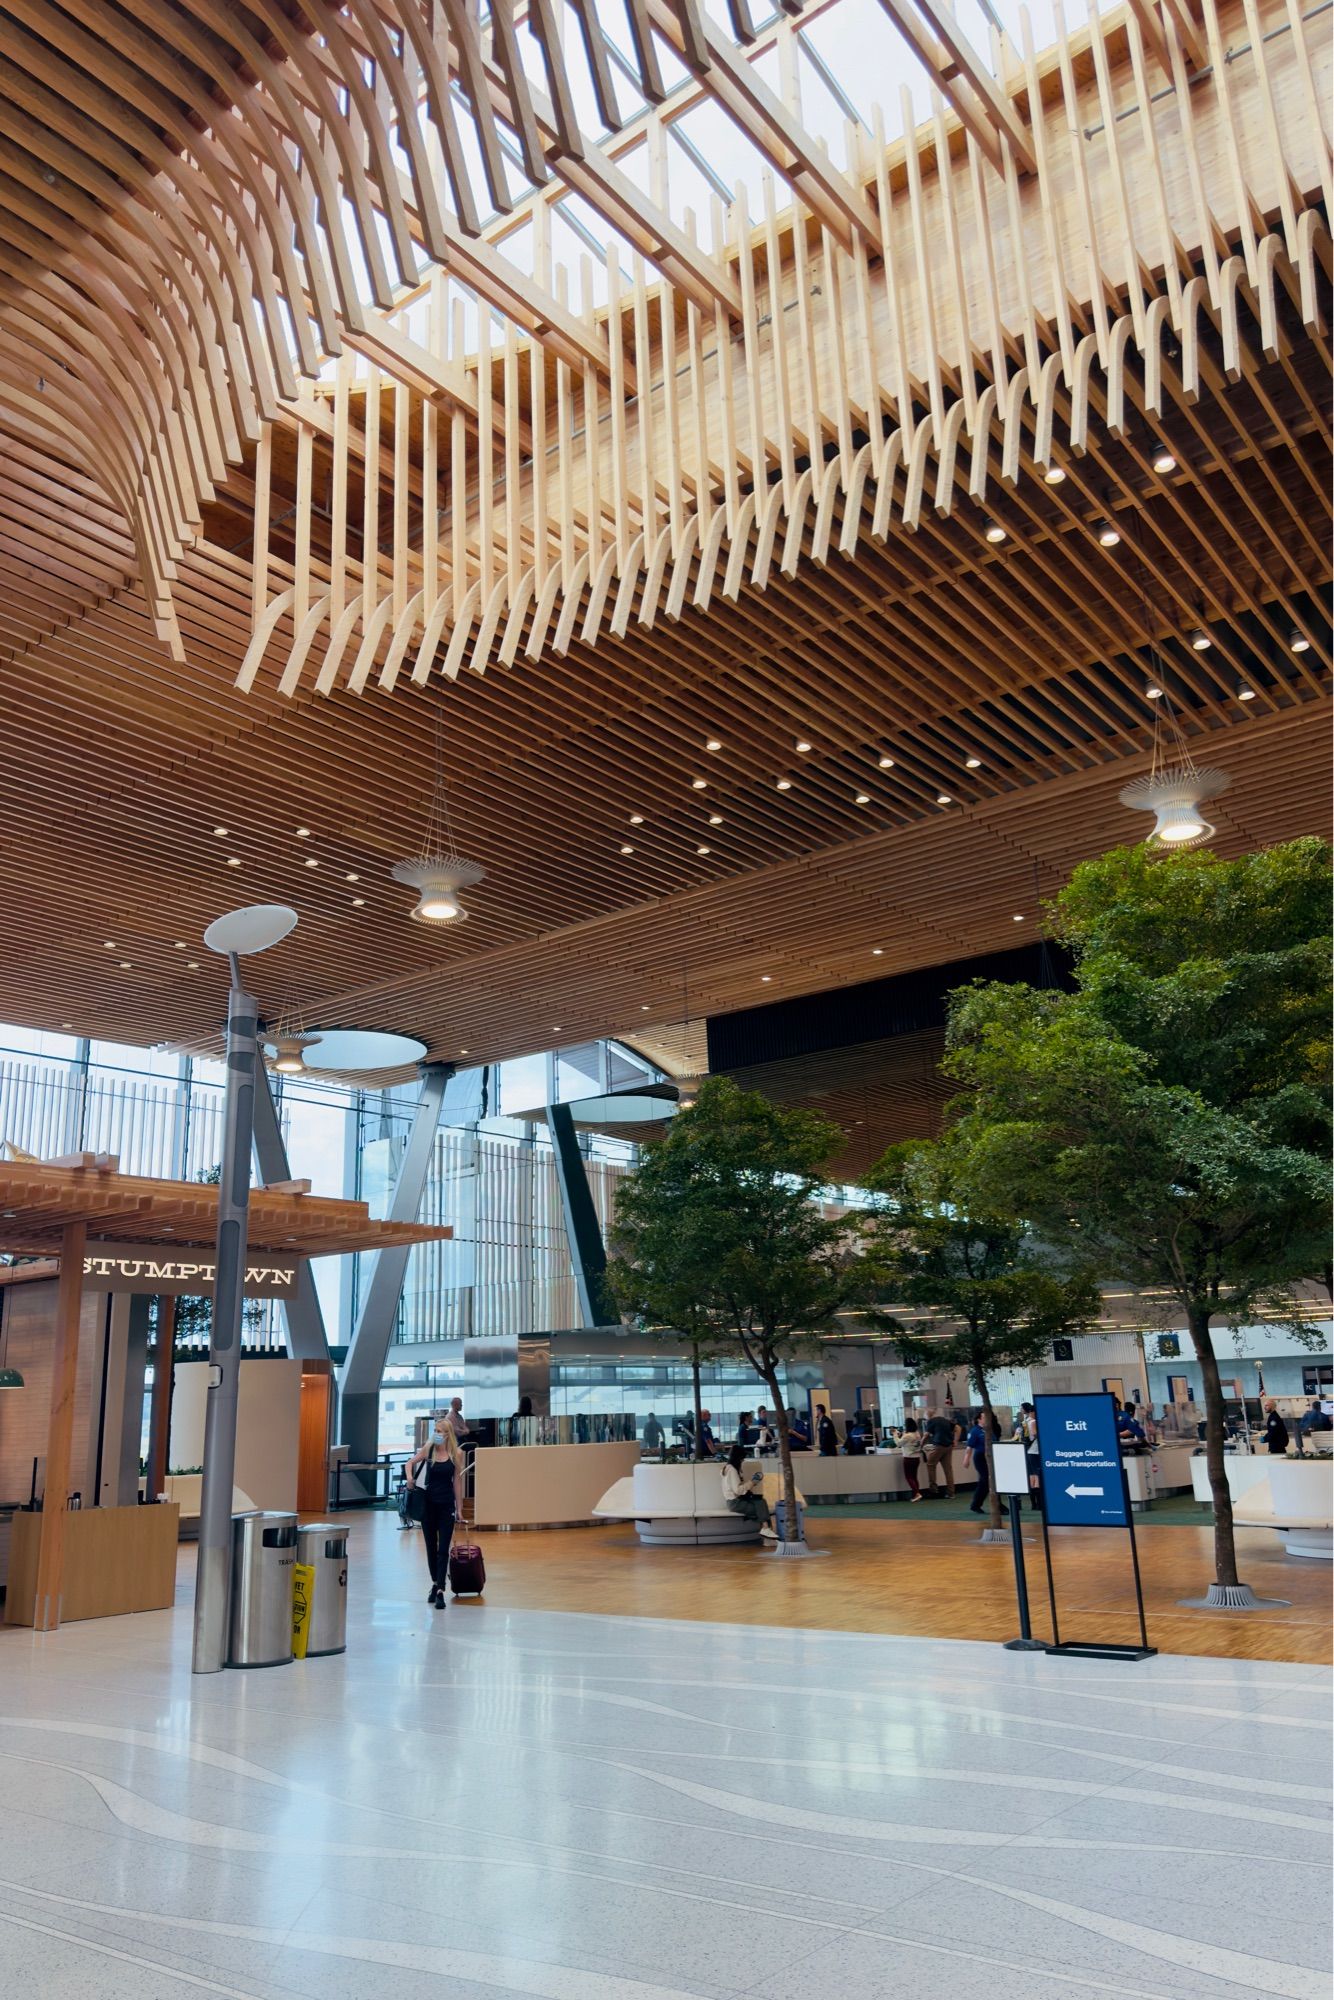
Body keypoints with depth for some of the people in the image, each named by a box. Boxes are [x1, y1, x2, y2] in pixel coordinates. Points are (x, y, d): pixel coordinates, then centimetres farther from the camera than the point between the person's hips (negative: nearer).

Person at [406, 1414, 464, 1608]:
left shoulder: (456, 1454, -6)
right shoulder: (428, 1449, -3)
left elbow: (457, 1480, 0)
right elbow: (410, 1463, 12)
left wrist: (458, 1507, 2)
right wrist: (410, 1477, -9)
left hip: (446, 1504, -2)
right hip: (428, 1502, 2)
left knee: (443, 1549, -5)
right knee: (431, 1546, 12)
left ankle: (440, 1591, -7)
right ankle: (435, 1583, 29)